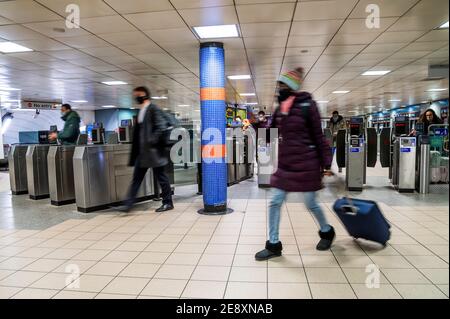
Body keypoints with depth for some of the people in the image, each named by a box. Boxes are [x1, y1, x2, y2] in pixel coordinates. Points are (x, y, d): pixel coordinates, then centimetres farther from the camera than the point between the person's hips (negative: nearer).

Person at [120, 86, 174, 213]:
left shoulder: (154, 110, -10)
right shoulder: (141, 111, 16)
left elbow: (162, 127, -17)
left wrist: (152, 141, -19)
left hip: (153, 150, -8)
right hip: (142, 152, 9)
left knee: (161, 177, 2)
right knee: (136, 178, 8)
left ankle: (168, 203, 15)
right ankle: (129, 204, 12)